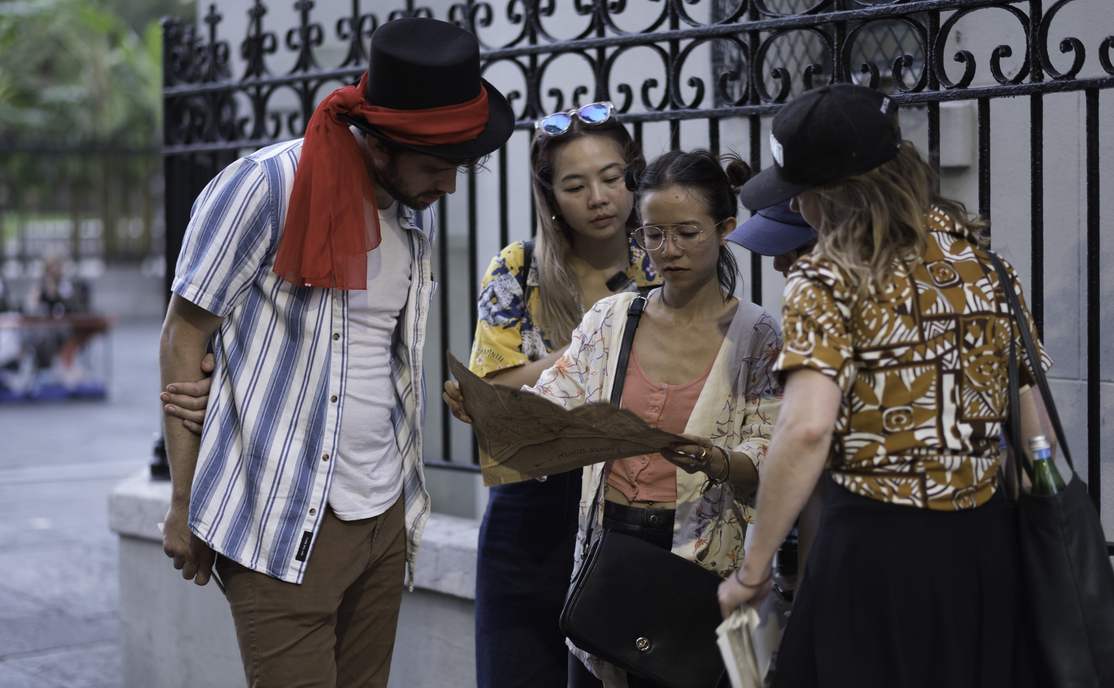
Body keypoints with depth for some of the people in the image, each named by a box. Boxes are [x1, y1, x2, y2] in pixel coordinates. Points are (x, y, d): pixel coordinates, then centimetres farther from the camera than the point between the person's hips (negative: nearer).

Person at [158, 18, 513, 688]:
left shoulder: (418, 208, 9)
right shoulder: (267, 187, -13)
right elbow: (182, 342, -7)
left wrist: (408, 493, 16)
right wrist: (184, 505, -6)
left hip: (385, 518, 6)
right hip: (284, 527, -6)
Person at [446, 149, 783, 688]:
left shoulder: (754, 336, -3)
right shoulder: (612, 318, 6)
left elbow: (766, 466, -8)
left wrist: (714, 461, -29)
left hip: (697, 559, -3)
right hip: (606, 541, 3)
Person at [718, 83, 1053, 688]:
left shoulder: (829, 279, -11)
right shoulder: (980, 255, 7)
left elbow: (807, 429, -24)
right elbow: (1032, 417, 9)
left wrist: (752, 573, -16)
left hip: (876, 545, -6)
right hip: (986, 545, 6)